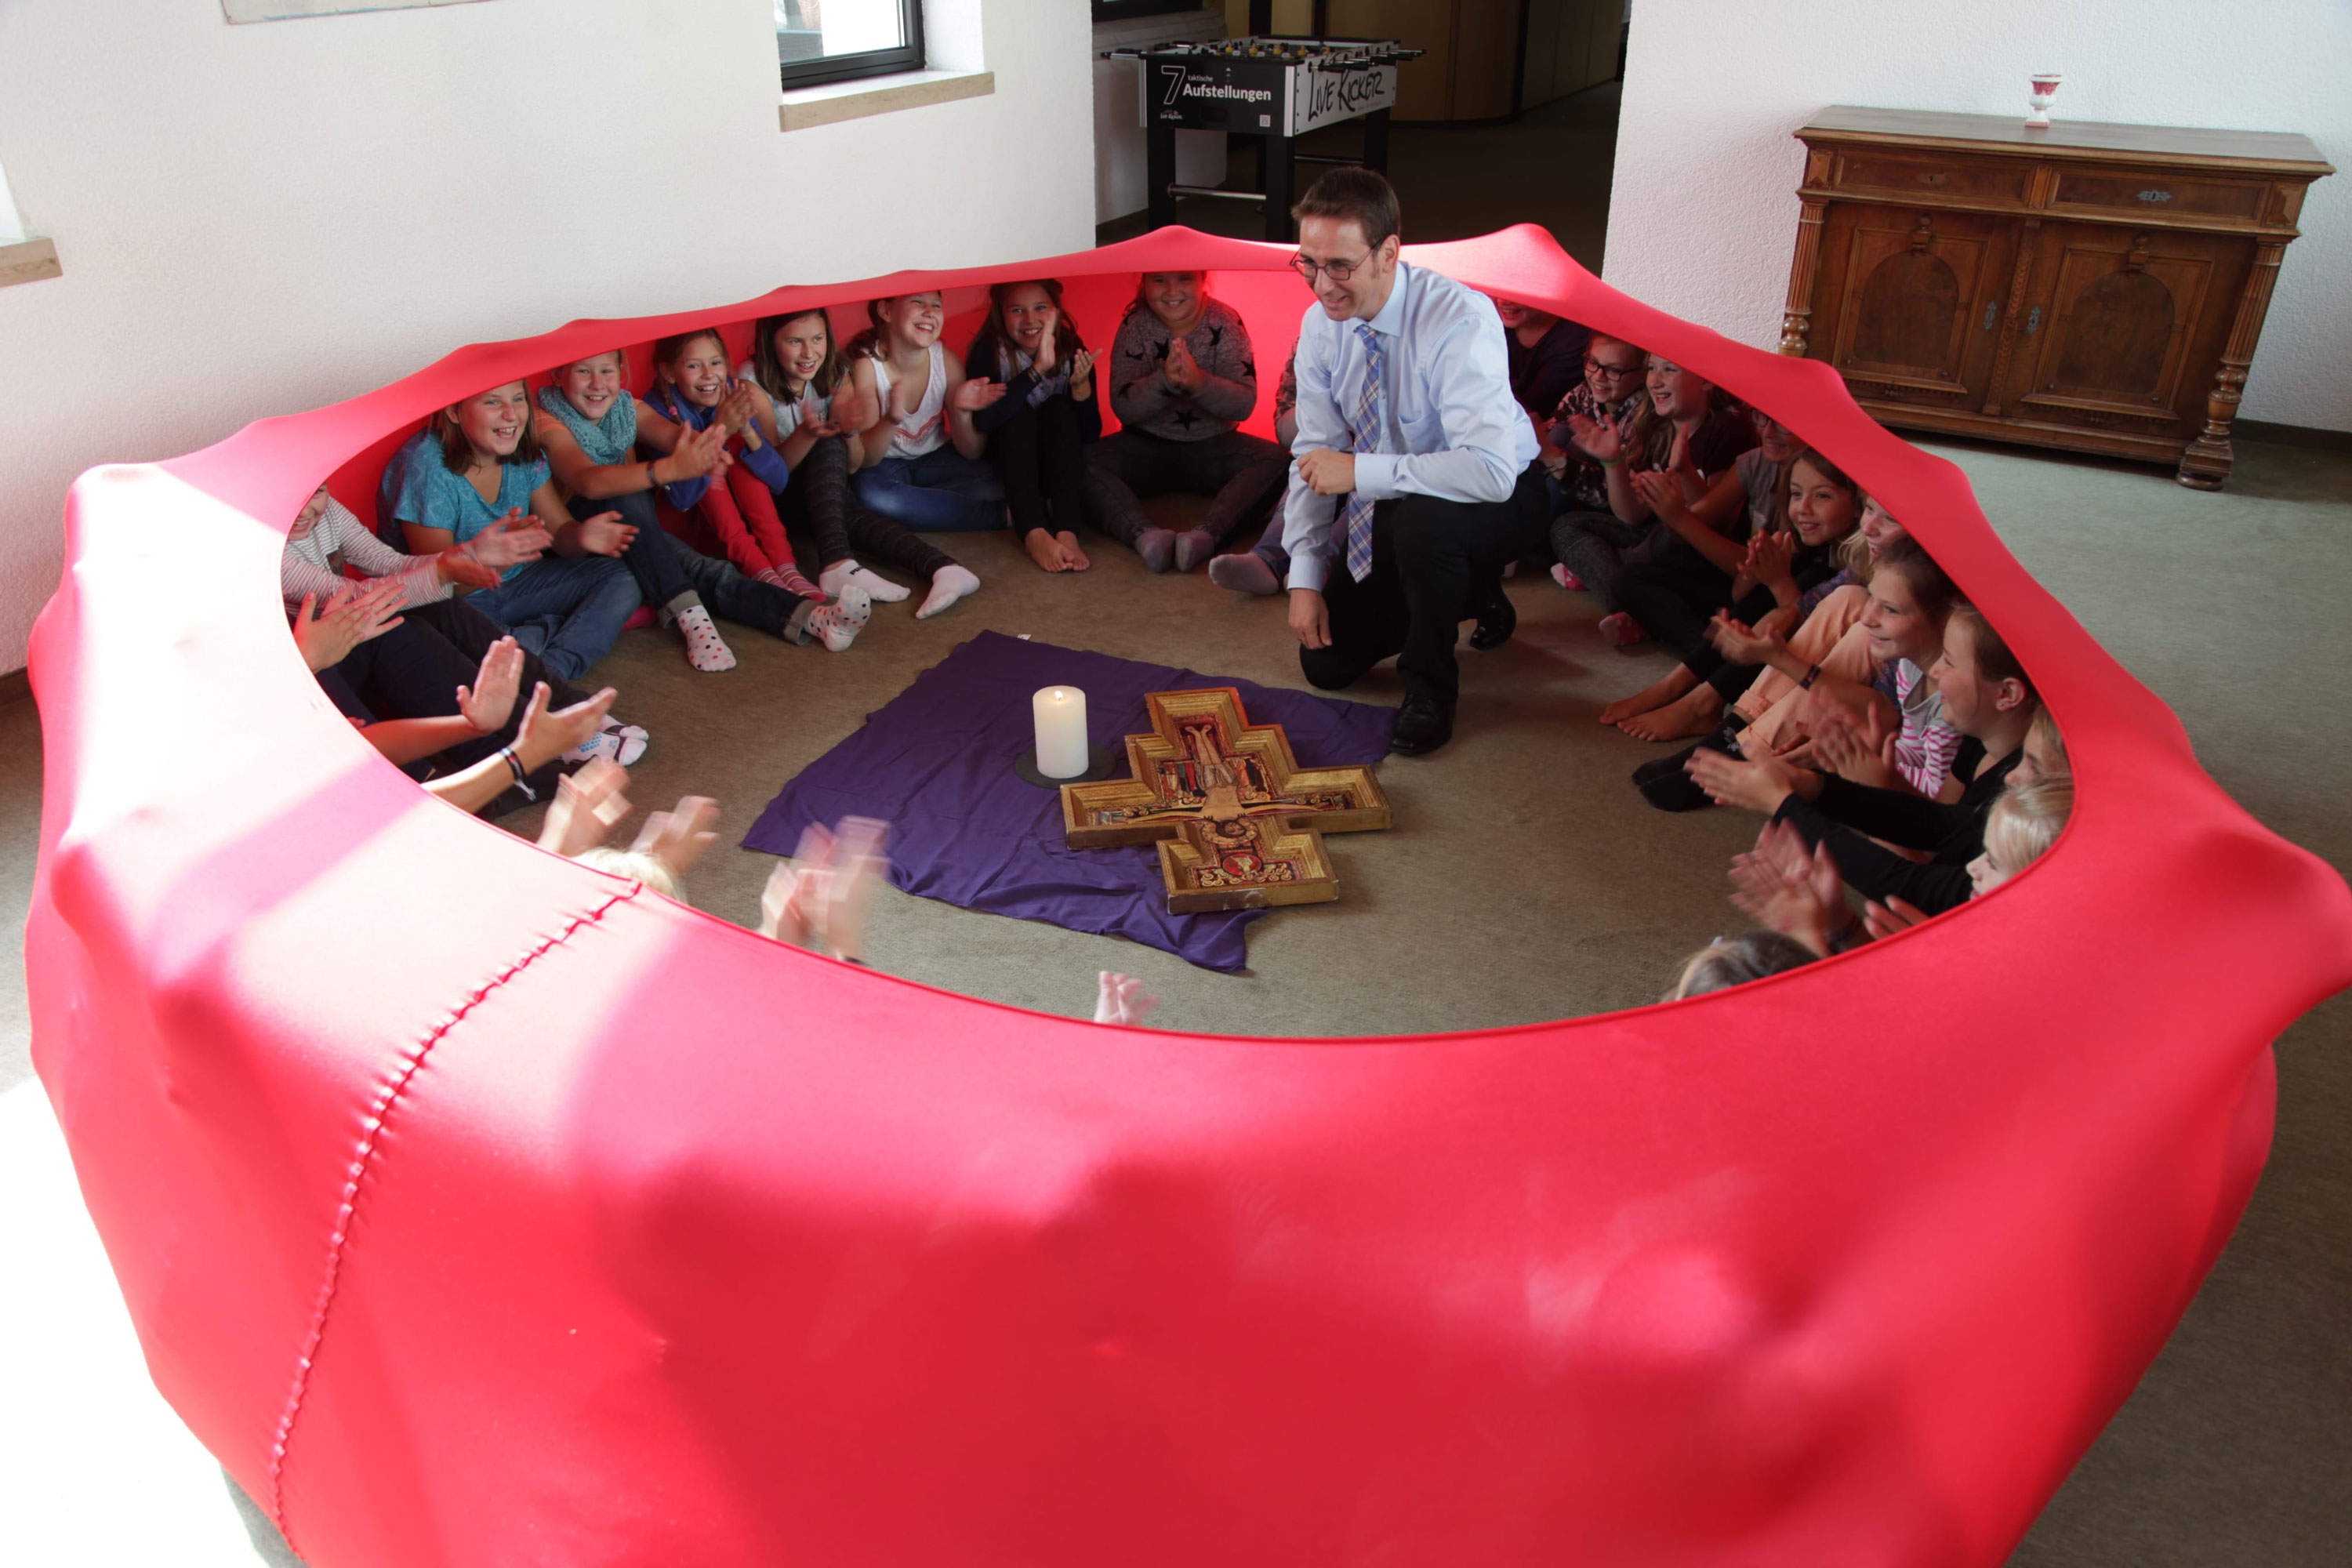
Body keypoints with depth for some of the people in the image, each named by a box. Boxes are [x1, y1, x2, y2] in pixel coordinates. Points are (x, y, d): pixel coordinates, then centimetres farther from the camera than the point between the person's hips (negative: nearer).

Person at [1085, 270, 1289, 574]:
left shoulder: (1225, 321, -5)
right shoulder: (1135, 324, -4)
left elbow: (1244, 404, -14)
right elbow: (1122, 408, -12)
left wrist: (1199, 382, -33)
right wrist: (1164, 380, -31)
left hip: (1211, 446, 0)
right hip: (1145, 447, 0)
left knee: (1277, 460, -29)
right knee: (1082, 462, -28)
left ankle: (1208, 534, -48)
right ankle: (1144, 534, -48)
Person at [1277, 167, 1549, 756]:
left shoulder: (1460, 321, -30)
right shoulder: (1321, 323, -11)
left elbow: (1491, 470, -41)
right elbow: (1314, 455, -5)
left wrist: (1360, 471, -36)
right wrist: (1305, 578, -12)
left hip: (1498, 503, -6)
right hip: (1388, 508, 6)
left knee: (1422, 517, -40)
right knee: (1327, 663, 3)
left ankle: (1430, 685, -13)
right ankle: (1471, 596, 27)